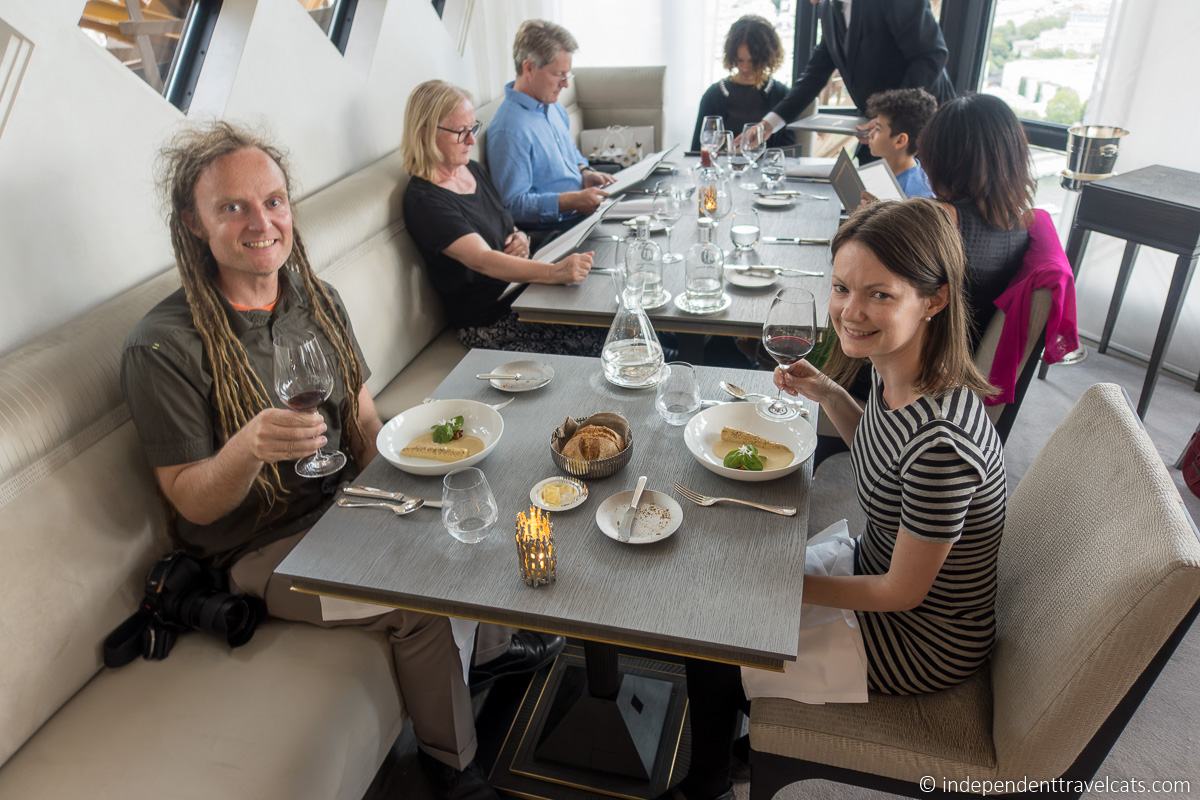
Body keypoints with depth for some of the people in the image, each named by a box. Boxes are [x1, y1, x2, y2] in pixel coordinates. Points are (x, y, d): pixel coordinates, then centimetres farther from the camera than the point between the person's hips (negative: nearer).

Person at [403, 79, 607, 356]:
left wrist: (520, 239, 0)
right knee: (601, 336, -21)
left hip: (521, 289, 8)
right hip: (489, 320, -8)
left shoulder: (473, 170, 10)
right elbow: (482, 260, -29)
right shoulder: (424, 200, -16)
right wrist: (554, 272, -42)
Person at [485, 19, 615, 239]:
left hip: (581, 216, 9)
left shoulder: (554, 108, 11)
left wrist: (585, 173, 5)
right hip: (552, 233, -9)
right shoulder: (509, 130, -20)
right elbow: (513, 204, -22)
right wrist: (573, 200, -30)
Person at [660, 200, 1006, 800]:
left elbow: (902, 592, -25)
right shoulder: (892, 367, -11)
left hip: (925, 639, -8)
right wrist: (828, 394, -6)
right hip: (881, 570, 8)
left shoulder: (943, 440, -37)